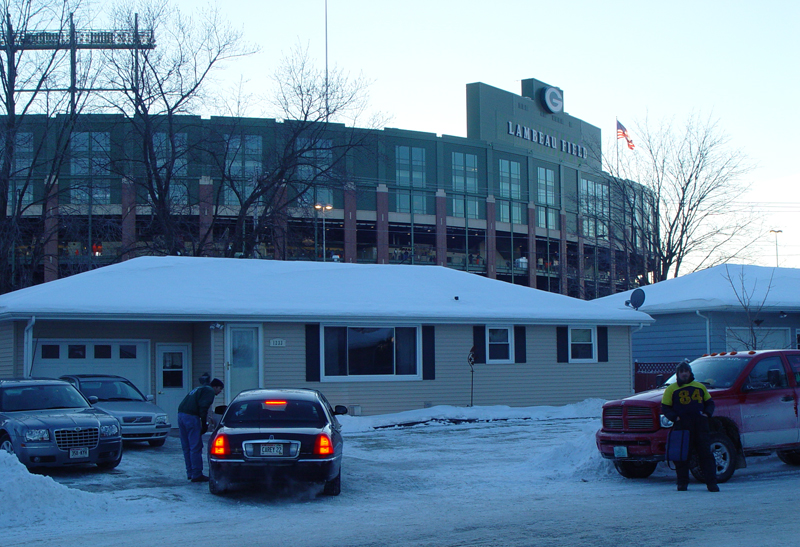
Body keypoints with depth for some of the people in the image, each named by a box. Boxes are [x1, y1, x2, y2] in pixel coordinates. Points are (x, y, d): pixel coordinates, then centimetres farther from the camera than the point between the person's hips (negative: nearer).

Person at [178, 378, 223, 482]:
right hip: (191, 416, -9)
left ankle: (190, 473, 18)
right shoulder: (209, 391, 2)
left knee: (187, 447, 13)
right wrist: (204, 424, -11)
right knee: (196, 447, -6)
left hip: (181, 414, 9)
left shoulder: (199, 389, 30)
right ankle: (196, 475, -6)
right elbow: (203, 407, -12)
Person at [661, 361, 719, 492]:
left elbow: (709, 403, 24)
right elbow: (665, 407, 6)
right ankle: (682, 483, 7)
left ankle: (711, 483, 0)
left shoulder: (700, 387, 18)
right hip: (682, 425, -2)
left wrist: (707, 413, 4)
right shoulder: (671, 389, 9)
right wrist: (674, 417, -11)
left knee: (705, 453, -2)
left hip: (700, 424, 2)